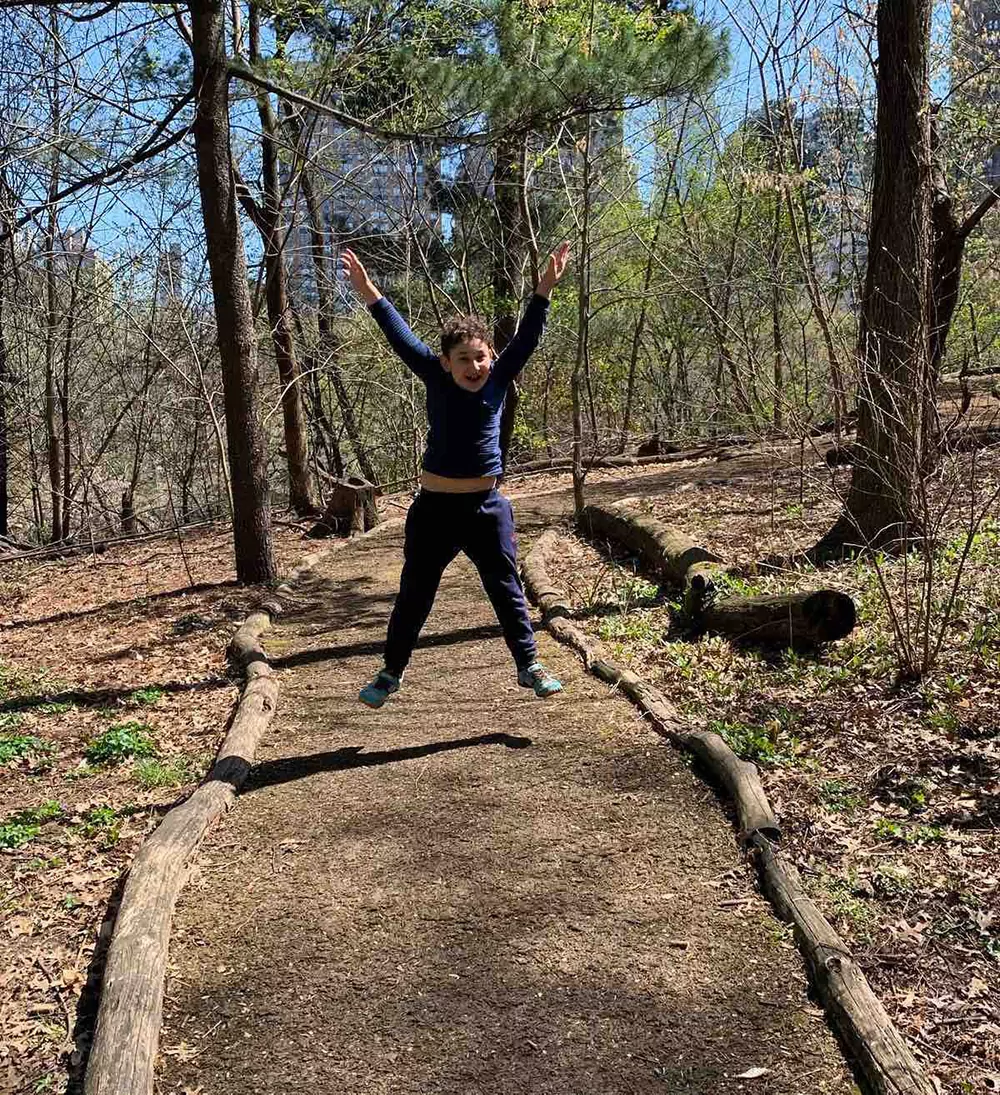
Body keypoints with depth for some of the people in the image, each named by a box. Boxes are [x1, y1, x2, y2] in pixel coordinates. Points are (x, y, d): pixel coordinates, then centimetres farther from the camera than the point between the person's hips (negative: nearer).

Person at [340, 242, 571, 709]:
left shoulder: (499, 380, -2)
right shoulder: (437, 380, -5)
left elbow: (526, 338, -7)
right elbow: (402, 338, -10)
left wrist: (545, 288, -16)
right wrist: (369, 295, -17)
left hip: (487, 507, 1)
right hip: (434, 508, 0)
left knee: (507, 591, 11)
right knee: (413, 596, 11)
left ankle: (529, 665, 25)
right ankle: (391, 672, 27)